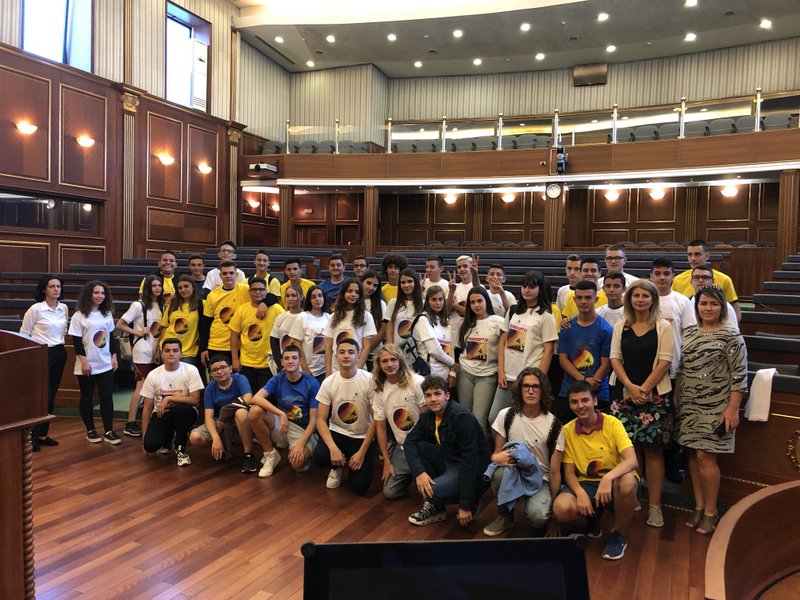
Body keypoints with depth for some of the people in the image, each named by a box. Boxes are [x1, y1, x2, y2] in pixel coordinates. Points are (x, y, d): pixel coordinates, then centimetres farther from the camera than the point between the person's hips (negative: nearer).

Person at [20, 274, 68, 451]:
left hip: (59, 353, 6)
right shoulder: (35, 309, -11)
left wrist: (60, 342, 14)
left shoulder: (64, 308, 5)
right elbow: (24, 333, -5)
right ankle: (32, 436, 4)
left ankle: (43, 434, 19)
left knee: (52, 395, 9)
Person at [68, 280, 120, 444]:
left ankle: (109, 431, 7)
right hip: (87, 365, -4)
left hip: (105, 364, 4)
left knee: (107, 397, 3)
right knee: (87, 398, 8)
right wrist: (83, 361, -14)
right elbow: (76, 341, -10)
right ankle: (90, 430, 19)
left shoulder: (107, 314, 8)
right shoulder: (79, 316, -7)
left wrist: (114, 357, 9)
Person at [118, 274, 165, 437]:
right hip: (142, 351, -6)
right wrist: (138, 332, -12)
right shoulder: (139, 305, -8)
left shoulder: (161, 306, 9)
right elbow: (120, 325, -7)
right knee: (141, 387, -8)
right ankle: (130, 424, -2)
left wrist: (159, 350, 6)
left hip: (155, 351, 6)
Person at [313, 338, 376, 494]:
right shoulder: (328, 382, -6)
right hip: (337, 433, 2)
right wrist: (333, 448, -24)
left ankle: (349, 464, 19)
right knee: (319, 457, -30)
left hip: (362, 438, -2)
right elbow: (321, 420, -7)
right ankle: (339, 467, 8)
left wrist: (362, 452, -14)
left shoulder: (369, 380, -14)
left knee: (360, 487, -17)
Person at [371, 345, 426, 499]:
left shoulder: (416, 382, -14)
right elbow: (380, 427, 6)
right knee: (390, 492, 1)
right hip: (401, 447, 5)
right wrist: (387, 462, 4)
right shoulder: (379, 390, 1)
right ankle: (412, 474, 28)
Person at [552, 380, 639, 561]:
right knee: (561, 509, -29)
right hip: (585, 483, 2)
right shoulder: (567, 431, -3)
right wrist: (580, 493, -23)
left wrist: (608, 478, -42)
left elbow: (632, 461, -24)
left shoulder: (612, 423, -12)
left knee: (628, 482, -39)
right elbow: (569, 472, -1)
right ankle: (593, 517, 10)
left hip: (614, 481, -2)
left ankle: (618, 534, -8)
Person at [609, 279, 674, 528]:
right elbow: (615, 359, 5)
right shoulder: (620, 327, 10)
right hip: (625, 394, 3)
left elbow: (664, 361, -5)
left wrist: (644, 389, -12)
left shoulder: (663, 327, 1)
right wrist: (630, 387, -8)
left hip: (655, 395, -3)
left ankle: (654, 505, 6)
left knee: (653, 449, -1)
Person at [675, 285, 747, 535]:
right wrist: (675, 398, 12)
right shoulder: (689, 333, 8)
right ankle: (699, 506, 21)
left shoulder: (731, 337, -7)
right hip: (689, 405, 5)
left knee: (705, 456, -6)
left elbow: (739, 375, -10)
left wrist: (733, 409, -14)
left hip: (716, 408, -5)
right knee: (693, 454, 8)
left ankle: (711, 512, 10)